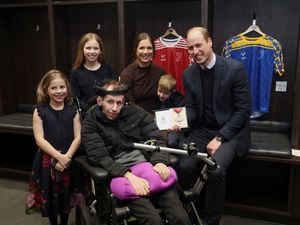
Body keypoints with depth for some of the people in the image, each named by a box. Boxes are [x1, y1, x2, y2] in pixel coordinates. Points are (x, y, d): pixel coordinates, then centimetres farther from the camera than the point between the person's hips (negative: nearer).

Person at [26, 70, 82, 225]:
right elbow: (39, 139, -10)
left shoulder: (73, 110, 1)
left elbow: (78, 137, -3)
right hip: (47, 161, -1)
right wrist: (58, 156, -19)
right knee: (50, 196, 11)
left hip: (68, 160, 1)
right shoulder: (40, 111, -4)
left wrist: (66, 157, -16)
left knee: (66, 195, 14)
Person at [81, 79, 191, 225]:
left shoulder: (135, 112, 11)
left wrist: (160, 161, -12)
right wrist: (129, 176, -20)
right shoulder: (90, 124, 4)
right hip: (118, 173, -2)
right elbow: (100, 158, -7)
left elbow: (156, 139, 8)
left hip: (147, 164, 3)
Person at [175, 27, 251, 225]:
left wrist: (220, 138, -17)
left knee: (216, 170, -28)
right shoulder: (189, 74, 3)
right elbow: (191, 108, 7)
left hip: (231, 131, -4)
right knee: (184, 166, -21)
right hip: (203, 130, 4)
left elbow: (243, 111, -12)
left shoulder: (235, 68, -12)